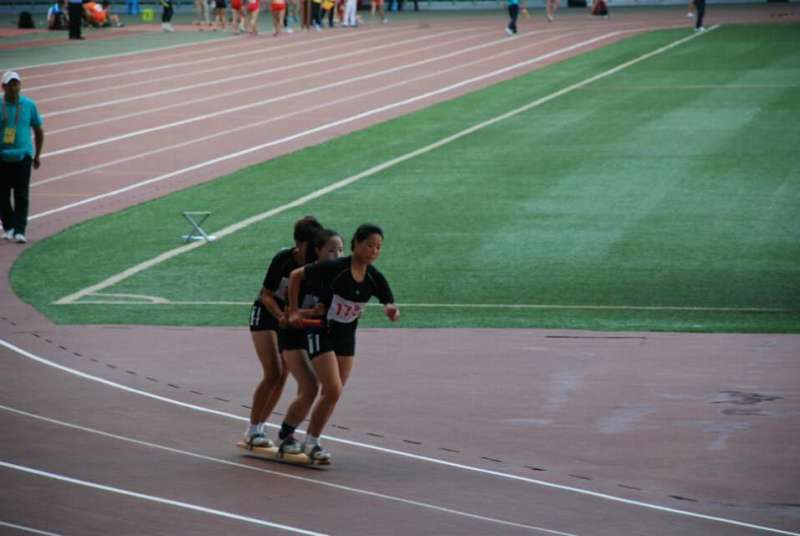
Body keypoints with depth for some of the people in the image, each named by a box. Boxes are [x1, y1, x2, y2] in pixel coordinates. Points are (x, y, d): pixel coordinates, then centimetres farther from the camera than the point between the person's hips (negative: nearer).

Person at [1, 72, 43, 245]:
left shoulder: (29, 105, 1)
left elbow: (39, 130, 12)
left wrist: (37, 156, 12)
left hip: (23, 156, 0)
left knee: (22, 196, -6)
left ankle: (19, 231, -5)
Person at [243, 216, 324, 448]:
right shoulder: (283, 259, -25)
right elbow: (267, 295, -19)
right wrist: (281, 316, -36)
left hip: (292, 318, 5)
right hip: (266, 315, -5)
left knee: (282, 378, -1)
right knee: (273, 374, -16)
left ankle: (258, 427, 11)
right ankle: (252, 431, -7)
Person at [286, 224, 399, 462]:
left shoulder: (374, 278, -7)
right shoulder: (335, 268, -22)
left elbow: (391, 308, -7)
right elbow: (296, 275, -14)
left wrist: (392, 311, -32)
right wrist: (294, 310, -12)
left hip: (346, 336, 6)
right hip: (321, 334, -6)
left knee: (332, 393, 10)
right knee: (333, 390, -14)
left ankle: (311, 441, 26)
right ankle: (311, 442, 1)